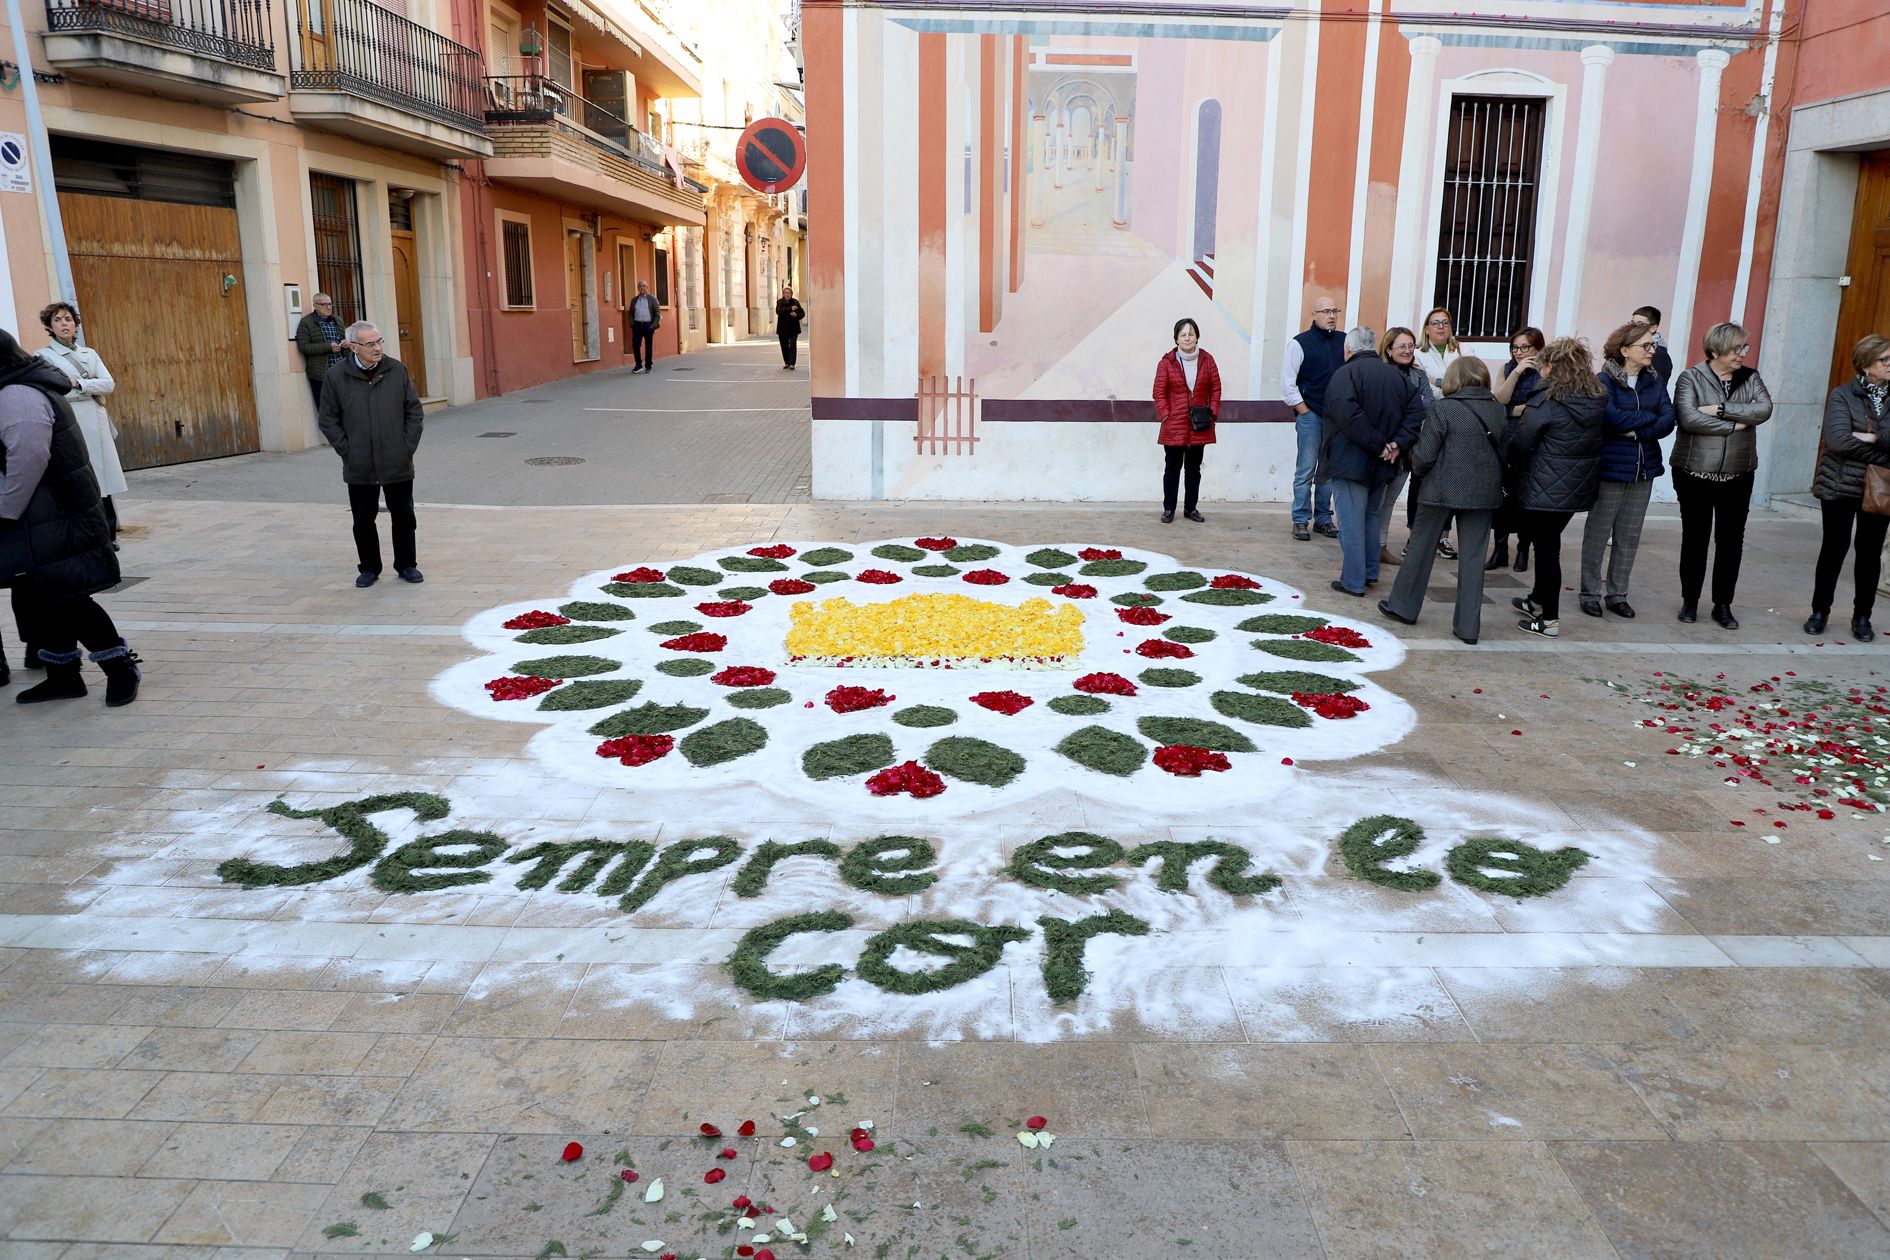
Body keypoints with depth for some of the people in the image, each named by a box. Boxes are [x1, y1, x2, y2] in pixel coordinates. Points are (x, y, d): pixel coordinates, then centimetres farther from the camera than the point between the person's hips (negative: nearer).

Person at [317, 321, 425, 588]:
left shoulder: (396, 370, -1)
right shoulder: (336, 376, -3)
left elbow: (414, 411, 5)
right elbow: (329, 420, 3)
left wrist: (408, 446, -2)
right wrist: (347, 450, -5)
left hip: (398, 464, 1)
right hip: (360, 467, 0)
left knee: (403, 516, 9)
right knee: (363, 520, 8)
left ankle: (406, 565, 23)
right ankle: (369, 568, 22)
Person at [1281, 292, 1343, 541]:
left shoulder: (1345, 341, 8)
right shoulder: (1300, 343, -3)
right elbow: (1287, 383, -4)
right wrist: (1304, 412, -5)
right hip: (1310, 415, -4)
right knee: (1305, 471, -2)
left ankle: (1323, 519, 17)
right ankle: (1301, 521, 5)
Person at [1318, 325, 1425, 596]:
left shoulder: (1345, 374, -11)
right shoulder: (1398, 376, 10)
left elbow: (1348, 415, -25)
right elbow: (1416, 412, 2)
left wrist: (1377, 445, -19)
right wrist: (1398, 443, -6)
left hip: (1349, 461, -7)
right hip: (1380, 464, 7)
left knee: (1351, 521, -2)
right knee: (1370, 515, 21)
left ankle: (1353, 581, 1)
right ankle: (1369, 572, 29)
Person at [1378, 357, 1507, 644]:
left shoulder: (1443, 408, -11)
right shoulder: (1498, 410, 3)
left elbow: (1425, 456, -13)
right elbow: (1504, 451, 9)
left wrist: (1418, 471, 7)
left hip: (1442, 490, -3)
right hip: (1483, 492, 3)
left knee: (1422, 547, 13)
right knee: (1473, 556, 6)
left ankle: (1403, 606, 25)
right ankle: (1468, 625, 7)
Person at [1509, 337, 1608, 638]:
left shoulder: (1545, 402, -17)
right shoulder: (1599, 401, 4)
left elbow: (1520, 445, -14)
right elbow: (1602, 439, 9)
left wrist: (1514, 468, 5)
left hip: (1543, 489, -7)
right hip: (1579, 486, 7)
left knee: (1546, 548, 2)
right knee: (1548, 543, 22)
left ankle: (1549, 619, 6)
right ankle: (1539, 599, 37)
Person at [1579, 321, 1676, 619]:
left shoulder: (1655, 381, 8)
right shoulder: (1604, 381, -9)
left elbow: (1668, 421, -2)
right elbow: (1613, 418, -23)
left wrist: (1637, 431, -16)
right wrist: (1650, 417, -9)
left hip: (1643, 470, 5)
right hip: (1610, 468, -5)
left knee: (1629, 537, 10)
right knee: (1598, 533, 3)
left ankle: (1617, 594, 18)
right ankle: (1590, 593, 12)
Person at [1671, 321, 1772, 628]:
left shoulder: (1750, 378, 6)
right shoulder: (1691, 378, -5)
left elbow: (1764, 409, -11)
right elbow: (1689, 418, -20)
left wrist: (1721, 409, -20)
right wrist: (1735, 424, -14)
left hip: (1737, 476, 3)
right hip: (1695, 474, -3)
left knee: (1731, 540, 7)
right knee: (1695, 539, 7)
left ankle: (1723, 605, 18)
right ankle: (1690, 601, 21)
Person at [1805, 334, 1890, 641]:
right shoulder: (1843, 395, -6)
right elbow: (1837, 440, -19)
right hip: (1840, 487, -3)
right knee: (1834, 548, 5)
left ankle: (1862, 617, 19)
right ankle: (1819, 612, 18)